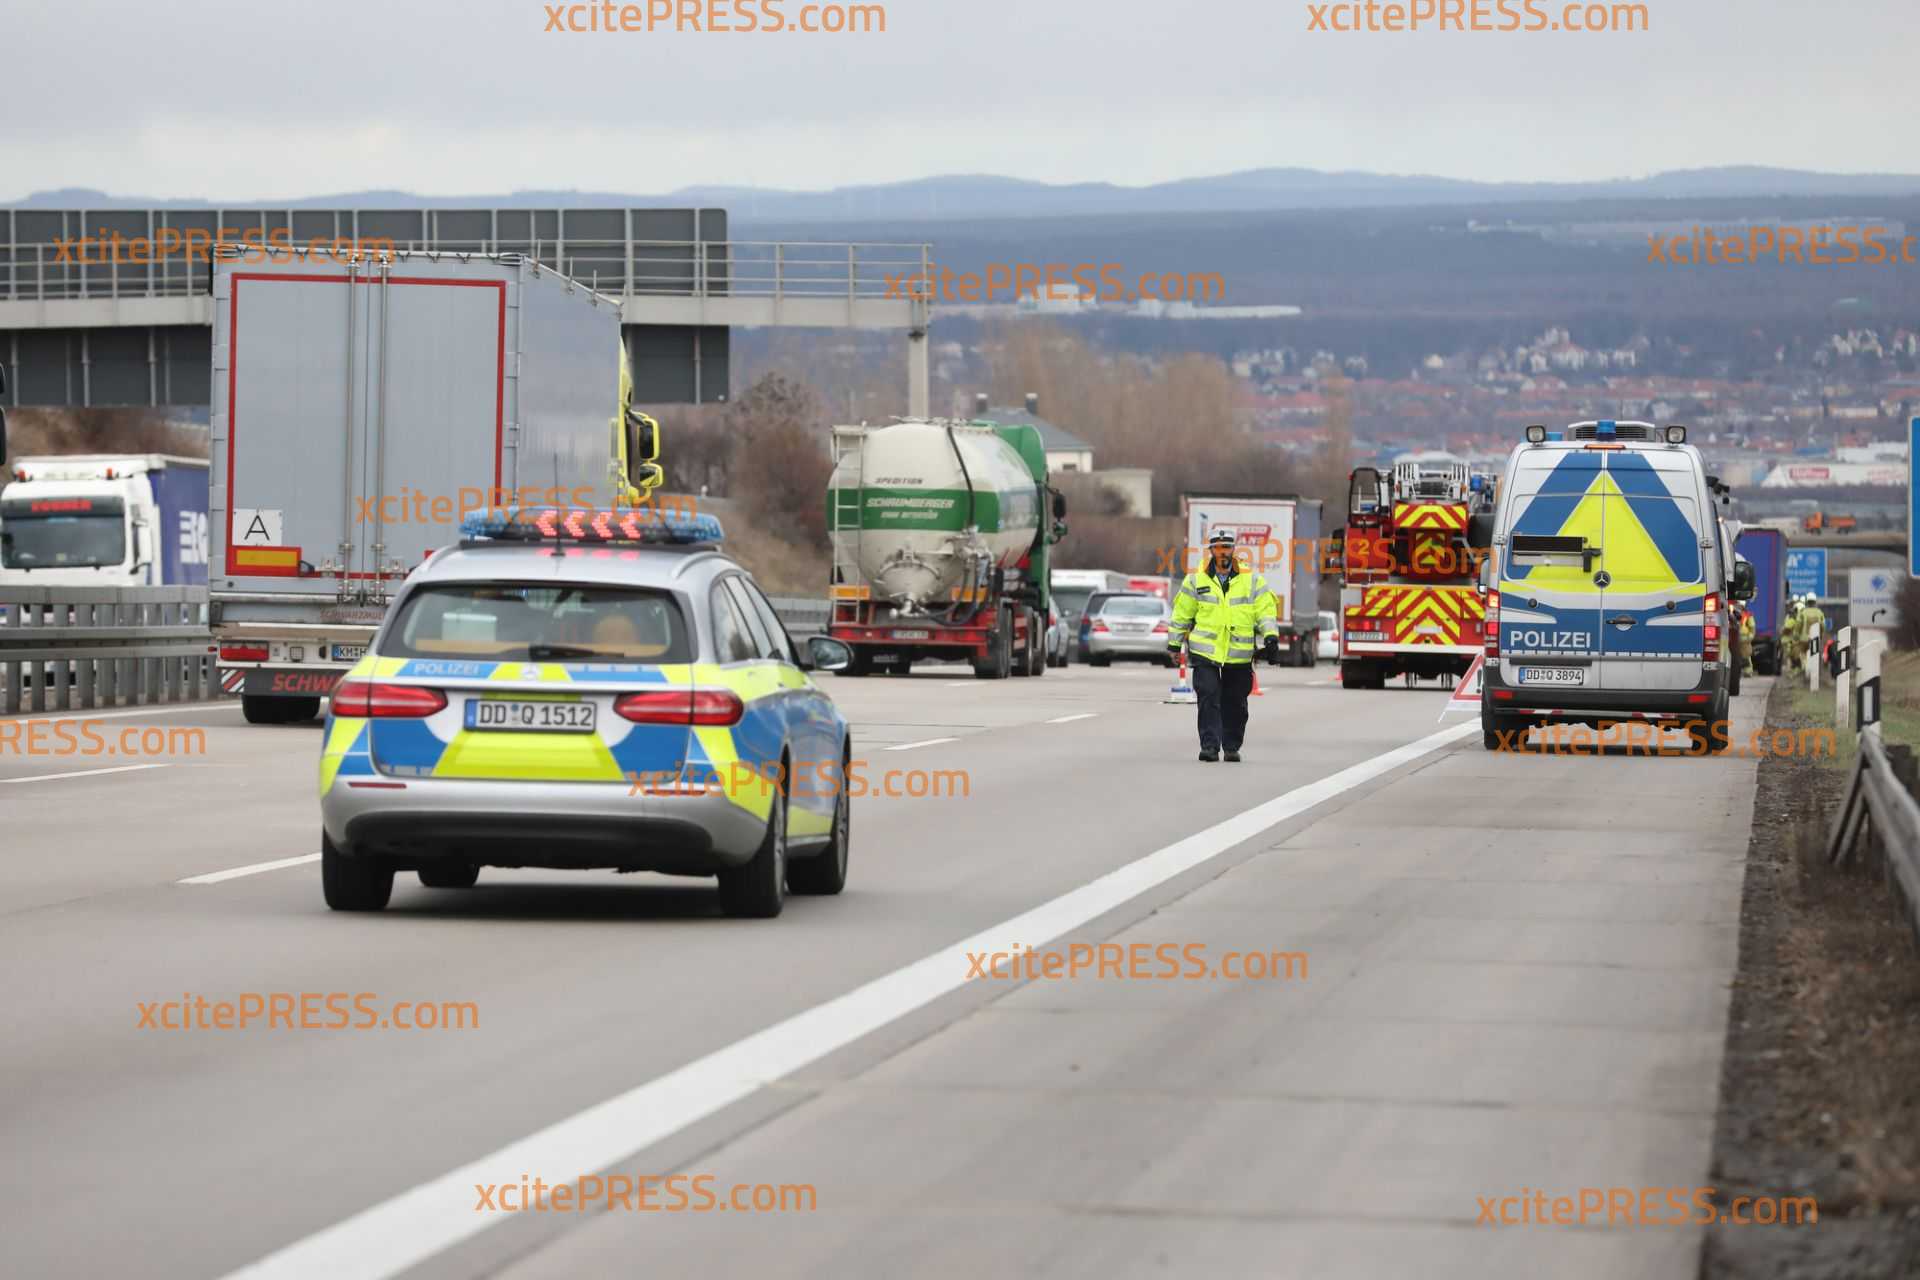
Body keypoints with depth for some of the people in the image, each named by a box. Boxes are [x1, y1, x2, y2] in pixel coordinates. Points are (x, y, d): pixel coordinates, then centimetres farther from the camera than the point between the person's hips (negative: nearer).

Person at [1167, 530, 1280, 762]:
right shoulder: (1196, 580, 4)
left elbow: (1266, 610, 2)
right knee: (1208, 698, -12)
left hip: (1239, 654, 1)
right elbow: (1181, 614, 11)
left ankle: (1232, 747, 20)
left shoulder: (1252, 580, 4)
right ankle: (1210, 745, -11)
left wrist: (1271, 637, -11)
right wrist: (1174, 644, 14)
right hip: (1205, 652, -1)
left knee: (1235, 703, 8)